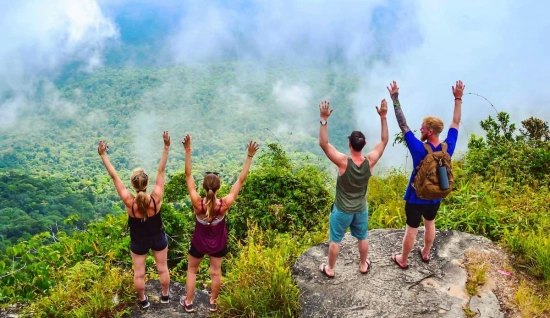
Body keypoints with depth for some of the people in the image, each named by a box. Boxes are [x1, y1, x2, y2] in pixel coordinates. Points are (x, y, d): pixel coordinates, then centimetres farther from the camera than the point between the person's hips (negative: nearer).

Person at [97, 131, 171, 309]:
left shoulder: (129, 202, -32)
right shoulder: (156, 199, -31)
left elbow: (114, 177, -28)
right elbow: (161, 171, -29)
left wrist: (103, 155, -23)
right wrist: (166, 147, -26)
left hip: (139, 241, -1)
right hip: (158, 238, 1)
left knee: (139, 273, 21)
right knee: (163, 268, 23)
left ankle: (143, 300, 42)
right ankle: (165, 296, 43)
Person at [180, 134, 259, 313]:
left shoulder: (197, 203, -35)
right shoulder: (225, 204, -33)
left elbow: (188, 175, -33)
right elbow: (241, 180, -29)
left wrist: (188, 150, -35)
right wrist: (250, 156, -30)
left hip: (199, 243, -1)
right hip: (218, 244, 1)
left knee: (192, 270, 25)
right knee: (216, 272, 24)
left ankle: (188, 303, 41)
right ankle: (213, 302, 44)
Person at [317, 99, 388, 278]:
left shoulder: (343, 162, -30)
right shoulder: (370, 161, -20)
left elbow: (323, 144, -35)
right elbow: (384, 141, -9)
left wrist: (324, 119, -39)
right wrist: (383, 117, -12)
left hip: (342, 210, -3)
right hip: (361, 209, 3)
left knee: (335, 240, 17)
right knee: (362, 238, 26)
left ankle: (330, 269, 34)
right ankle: (363, 265, 46)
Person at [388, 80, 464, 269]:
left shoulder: (419, 150, -30)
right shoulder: (448, 148, -16)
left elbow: (403, 126, -28)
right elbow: (455, 123, -3)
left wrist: (395, 99, -26)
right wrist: (458, 98, 4)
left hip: (416, 198, -5)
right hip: (435, 197, 5)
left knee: (411, 229, 10)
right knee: (430, 223, 27)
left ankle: (403, 260, 29)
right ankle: (426, 253, 47)